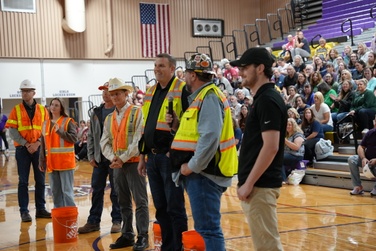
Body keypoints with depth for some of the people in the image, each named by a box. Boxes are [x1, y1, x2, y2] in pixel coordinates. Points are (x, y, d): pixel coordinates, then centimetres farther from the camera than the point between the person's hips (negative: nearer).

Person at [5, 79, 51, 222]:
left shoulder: (42, 110, 7)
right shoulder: (16, 110, 3)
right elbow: (12, 131, -4)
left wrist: (37, 143, -12)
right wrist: (26, 144, -14)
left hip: (39, 148, 2)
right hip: (22, 149, -2)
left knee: (40, 180, 6)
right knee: (23, 181, 1)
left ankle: (40, 209, 15)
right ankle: (24, 211, 5)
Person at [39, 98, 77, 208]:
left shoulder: (68, 121, -2)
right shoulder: (45, 124, 14)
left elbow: (74, 138, -13)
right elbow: (43, 145, 14)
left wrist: (59, 131, -22)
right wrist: (41, 161, 10)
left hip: (65, 162, -5)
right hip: (51, 163, 6)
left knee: (67, 191, -5)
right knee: (55, 191, 10)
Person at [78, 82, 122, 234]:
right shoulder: (96, 113, 10)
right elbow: (91, 136, 13)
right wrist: (91, 156, 6)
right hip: (99, 159, 5)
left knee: (116, 192, 4)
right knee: (96, 190, 9)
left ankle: (117, 221, 15)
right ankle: (93, 221, 17)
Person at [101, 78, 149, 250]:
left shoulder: (137, 112, -4)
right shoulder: (109, 118, 14)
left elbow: (139, 139, -12)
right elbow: (104, 142, 9)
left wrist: (123, 158, -15)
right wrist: (112, 158, -9)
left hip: (134, 162, -6)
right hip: (117, 165, 6)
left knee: (140, 201, -4)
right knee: (123, 202, 11)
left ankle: (143, 236, 2)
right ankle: (127, 235, 19)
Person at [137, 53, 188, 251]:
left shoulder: (182, 90, -7)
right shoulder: (150, 92, 16)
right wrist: (142, 155, 18)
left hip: (171, 156, -7)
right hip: (153, 157, 7)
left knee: (175, 207, -1)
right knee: (160, 207, 13)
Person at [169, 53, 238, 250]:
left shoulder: (209, 97, -14)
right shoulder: (200, 97, 18)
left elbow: (210, 137, -25)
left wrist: (192, 166, -19)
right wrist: (178, 126, 7)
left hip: (203, 173, -10)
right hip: (199, 172, 10)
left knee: (208, 227, -7)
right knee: (205, 225, 16)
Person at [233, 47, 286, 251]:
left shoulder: (268, 100, -15)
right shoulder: (261, 98, 14)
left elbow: (270, 147, -22)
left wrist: (248, 184, -20)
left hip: (260, 186, -10)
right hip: (256, 184, 10)